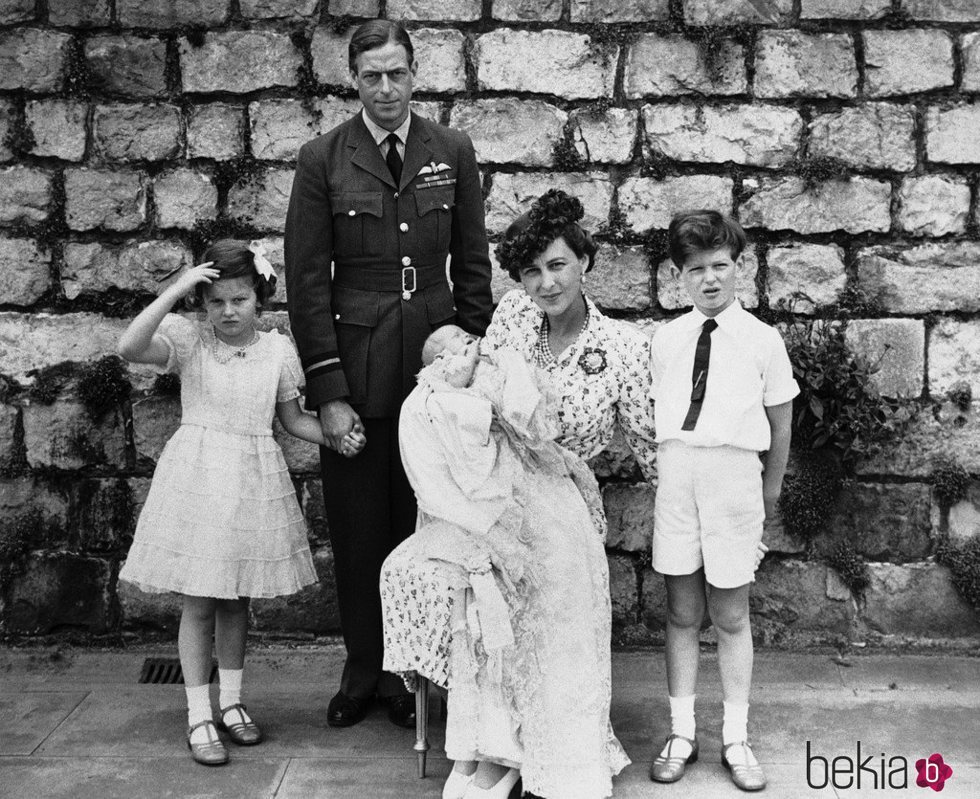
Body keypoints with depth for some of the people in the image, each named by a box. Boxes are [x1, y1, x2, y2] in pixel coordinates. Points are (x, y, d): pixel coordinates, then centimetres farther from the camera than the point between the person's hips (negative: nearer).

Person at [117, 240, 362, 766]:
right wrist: (176, 289, -25)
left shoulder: (277, 349, 2)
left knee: (237, 600, 14)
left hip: (253, 482, 3)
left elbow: (292, 419, 12)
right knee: (198, 601, 3)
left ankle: (230, 701, 30)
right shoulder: (189, 339, -6)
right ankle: (199, 717, 13)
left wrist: (337, 436, -4)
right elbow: (130, 347, -24)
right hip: (197, 480, -3)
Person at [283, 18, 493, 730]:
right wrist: (327, 392, -7)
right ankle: (362, 670, 24)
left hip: (433, 365, 1)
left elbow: (473, 265, 9)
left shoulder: (453, 153, 5)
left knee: (423, 524, 6)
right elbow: (307, 279, -2)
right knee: (357, 530, 7)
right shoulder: (322, 160, 0)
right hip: (354, 370, -1)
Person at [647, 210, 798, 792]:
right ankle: (682, 733, 20)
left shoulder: (762, 339, 0)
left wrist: (770, 492, 13)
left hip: (734, 471, -2)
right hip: (675, 469, 2)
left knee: (731, 615, 7)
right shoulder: (666, 339, 6)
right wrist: (669, 469, 6)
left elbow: (780, 423, 8)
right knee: (682, 612, 9)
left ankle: (736, 739, 20)